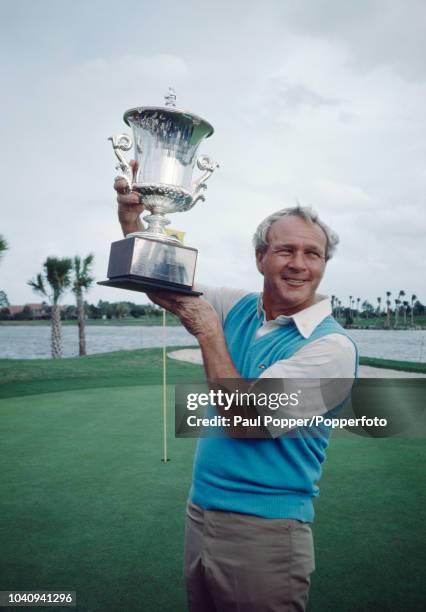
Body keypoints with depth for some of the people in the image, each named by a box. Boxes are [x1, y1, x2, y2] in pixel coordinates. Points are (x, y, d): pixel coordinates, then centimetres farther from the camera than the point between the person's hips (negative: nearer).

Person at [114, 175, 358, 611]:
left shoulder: (331, 344, -17)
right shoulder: (237, 308, 2)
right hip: (199, 513, 6)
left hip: (263, 532, -6)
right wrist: (132, 216, -8)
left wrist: (209, 332, -16)